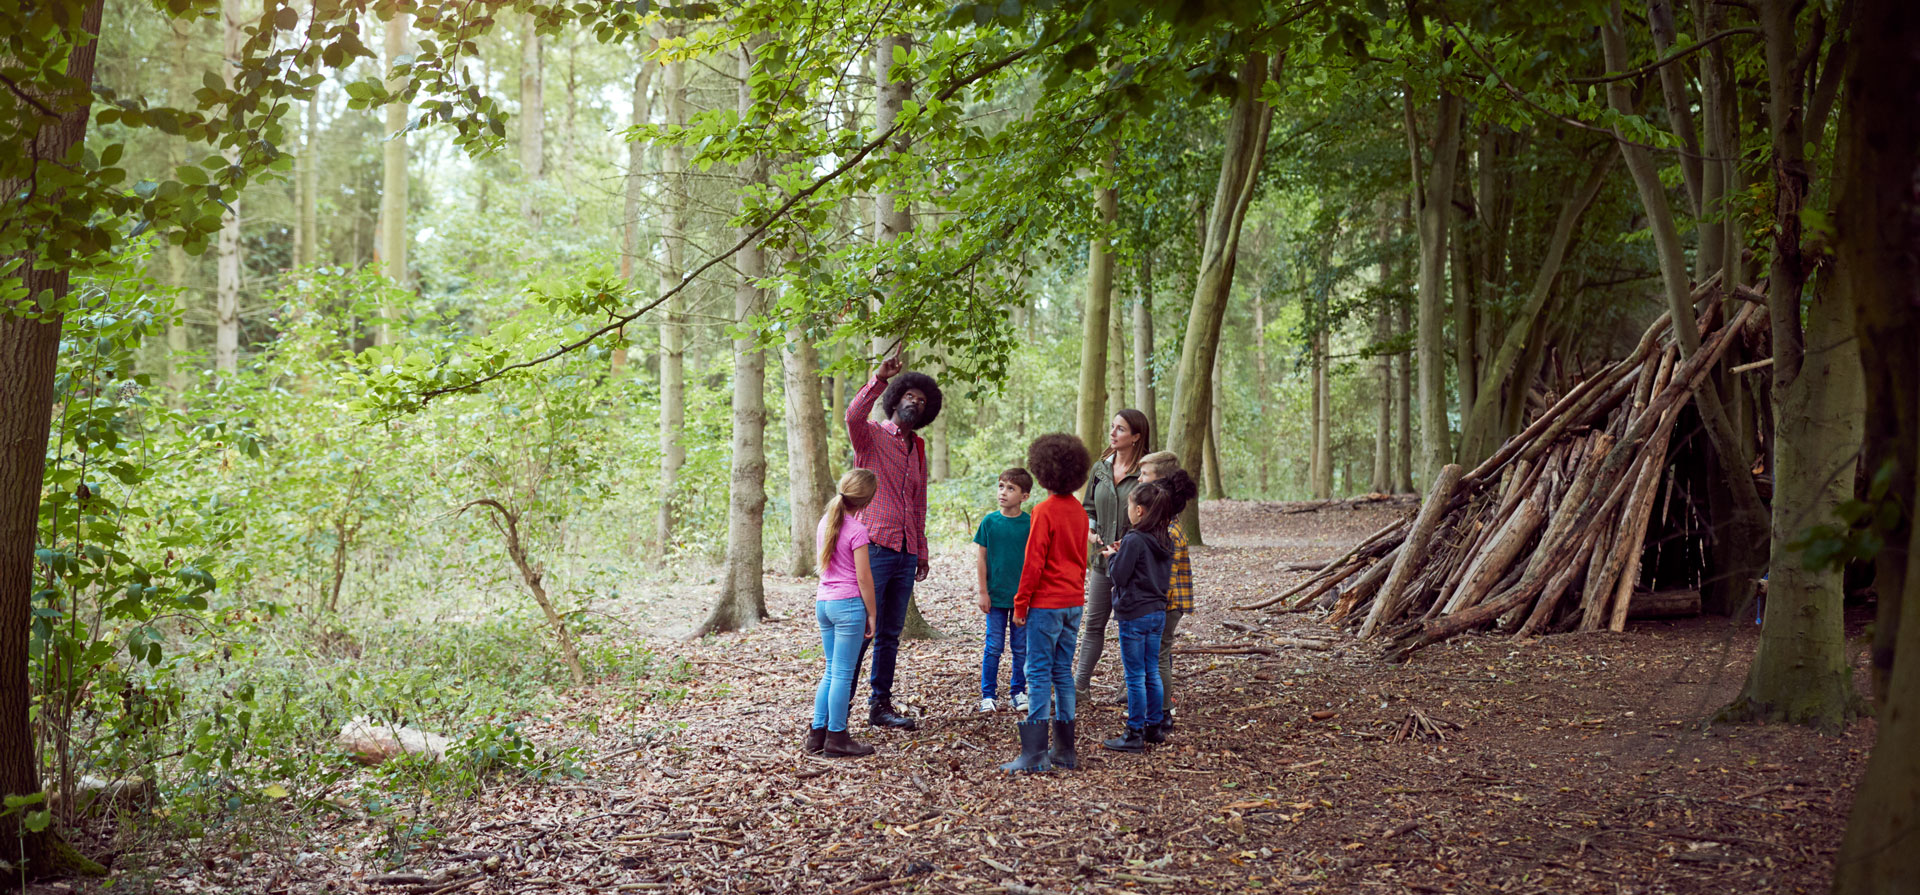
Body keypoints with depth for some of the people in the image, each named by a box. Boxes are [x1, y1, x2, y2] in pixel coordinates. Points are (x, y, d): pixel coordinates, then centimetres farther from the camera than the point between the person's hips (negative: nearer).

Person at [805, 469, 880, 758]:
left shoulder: (826, 523, 9)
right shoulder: (857, 530, -13)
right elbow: (863, 577, -12)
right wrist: (871, 614, -5)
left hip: (823, 602, 7)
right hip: (849, 604, -7)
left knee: (832, 671, 15)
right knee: (843, 673, -1)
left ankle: (817, 733, 15)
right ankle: (836, 737, 3)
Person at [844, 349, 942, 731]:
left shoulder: (918, 448, 19)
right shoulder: (872, 435, -1)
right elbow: (853, 416, -26)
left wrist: (921, 552, 21)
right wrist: (880, 378, -32)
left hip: (905, 554, 7)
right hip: (874, 548, -6)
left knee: (890, 633, 10)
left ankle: (880, 705, 17)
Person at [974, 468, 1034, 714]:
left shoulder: (1030, 523, -4)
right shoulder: (989, 522, -3)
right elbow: (981, 558, 2)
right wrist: (983, 591, -1)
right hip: (996, 596, 0)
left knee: (1022, 648, 8)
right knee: (993, 647, 4)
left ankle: (1018, 691, 22)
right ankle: (988, 694, 13)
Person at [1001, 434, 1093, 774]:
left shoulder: (1045, 511, -14)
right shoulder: (1079, 512, 9)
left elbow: (1033, 562, -15)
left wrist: (1020, 604, -8)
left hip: (1046, 603, -7)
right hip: (1074, 602, 7)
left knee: (1039, 674, -5)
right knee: (1063, 672, 12)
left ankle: (1035, 754, -6)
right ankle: (1065, 750, 15)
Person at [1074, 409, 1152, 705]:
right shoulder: (1100, 468, 7)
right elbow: (1089, 508, 19)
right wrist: (1091, 532, 1)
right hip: (1103, 559, 5)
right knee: (1094, 624, 10)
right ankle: (1079, 684, 15)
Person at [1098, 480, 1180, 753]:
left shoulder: (1134, 541, -18)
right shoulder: (1165, 541, 7)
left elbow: (1119, 576, -15)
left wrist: (1112, 556, 3)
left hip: (1134, 615, -8)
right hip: (1158, 613, 8)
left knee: (1135, 676, -2)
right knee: (1152, 673, 16)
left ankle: (1135, 734, 3)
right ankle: (1154, 725, 24)